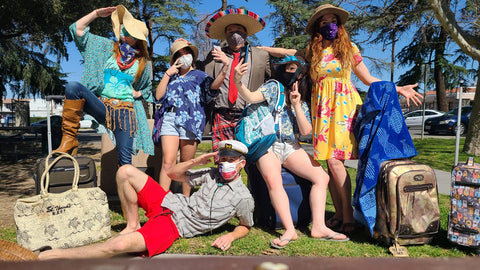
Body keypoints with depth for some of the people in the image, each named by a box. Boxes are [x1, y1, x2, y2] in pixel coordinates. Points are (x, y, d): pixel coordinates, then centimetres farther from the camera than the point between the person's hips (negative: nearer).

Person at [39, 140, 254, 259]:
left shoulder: (243, 198, -6)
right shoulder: (213, 174, 7)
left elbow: (246, 226, 9)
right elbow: (173, 174, 12)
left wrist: (230, 236, -12)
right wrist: (195, 161, -5)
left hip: (176, 226, -6)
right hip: (169, 204, 7)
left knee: (119, 245, -29)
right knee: (125, 171, -7)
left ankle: (53, 255, -11)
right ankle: (132, 225, 3)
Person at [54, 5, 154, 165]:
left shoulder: (144, 63, 12)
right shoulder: (108, 47, 10)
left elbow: (147, 88, 27)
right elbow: (78, 30, 9)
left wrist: (139, 93, 6)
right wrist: (97, 13, 6)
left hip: (125, 111, 0)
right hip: (101, 105, 0)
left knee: (125, 158, -8)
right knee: (73, 87, -31)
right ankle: (69, 140, -24)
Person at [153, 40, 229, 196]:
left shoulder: (200, 76, 18)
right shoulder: (171, 77, 25)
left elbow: (213, 86, -6)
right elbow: (158, 96, 12)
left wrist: (225, 67, -23)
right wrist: (167, 74, 9)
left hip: (191, 120, -1)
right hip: (169, 118, 1)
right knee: (168, 162, -12)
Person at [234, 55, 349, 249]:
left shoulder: (303, 103, 17)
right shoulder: (274, 87, 6)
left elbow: (306, 131, 4)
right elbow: (251, 97, -14)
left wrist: (296, 105, -3)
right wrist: (238, 82, -33)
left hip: (291, 148, 5)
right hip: (268, 145, -5)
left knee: (322, 177, -11)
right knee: (273, 180, -33)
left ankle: (318, 227, -11)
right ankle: (290, 230, -30)